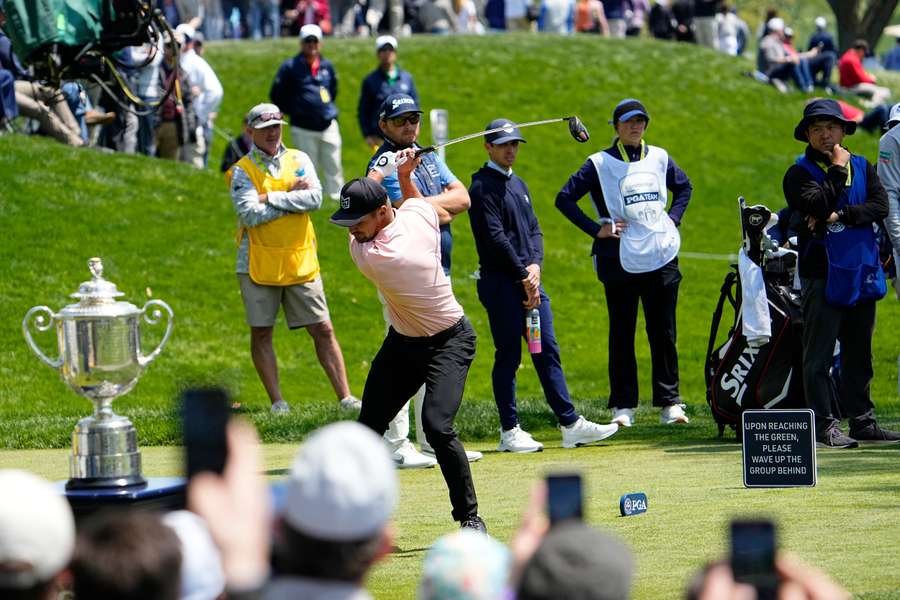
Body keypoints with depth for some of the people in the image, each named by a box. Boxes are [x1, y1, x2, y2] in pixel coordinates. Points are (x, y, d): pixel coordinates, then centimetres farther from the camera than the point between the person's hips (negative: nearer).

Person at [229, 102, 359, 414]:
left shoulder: (298, 160, 7)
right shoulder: (243, 171, -1)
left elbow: (315, 198, -9)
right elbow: (250, 214, -16)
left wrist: (271, 198, -12)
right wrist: (292, 196, -9)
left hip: (300, 262, 2)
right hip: (258, 265, -2)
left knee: (323, 330, 1)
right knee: (261, 333, 2)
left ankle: (345, 397, 3)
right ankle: (277, 401, 10)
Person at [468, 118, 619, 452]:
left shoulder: (518, 184, 20)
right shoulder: (483, 187, -7)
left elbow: (534, 230, 17)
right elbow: (495, 237, -14)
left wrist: (535, 265, -2)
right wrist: (524, 276, -13)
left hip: (529, 282, 8)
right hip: (500, 283, -8)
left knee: (548, 352, 6)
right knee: (508, 357, -4)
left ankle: (570, 424, 6)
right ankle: (510, 431, 2)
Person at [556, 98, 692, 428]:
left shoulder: (659, 158, 11)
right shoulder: (601, 163, -1)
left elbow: (684, 187, 27)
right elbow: (565, 198, -2)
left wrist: (673, 218, 11)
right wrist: (596, 229, -7)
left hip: (662, 256, 3)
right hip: (620, 261, -3)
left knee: (663, 332, 3)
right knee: (622, 334, 1)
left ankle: (669, 402, 7)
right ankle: (623, 405, 6)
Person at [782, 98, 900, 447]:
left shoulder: (862, 167, 13)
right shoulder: (800, 173, -1)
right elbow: (818, 205, -19)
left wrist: (841, 216, -13)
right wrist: (837, 169, -12)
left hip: (862, 271, 5)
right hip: (823, 273, -5)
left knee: (859, 353, 11)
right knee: (819, 354, -6)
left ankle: (862, 422, 18)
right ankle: (824, 427, -4)